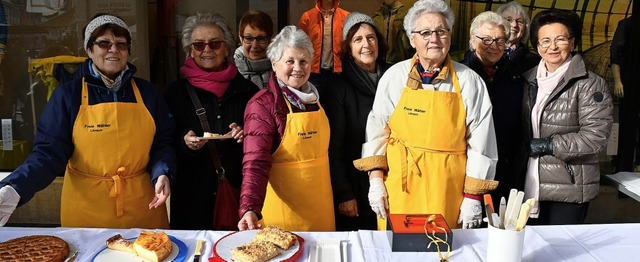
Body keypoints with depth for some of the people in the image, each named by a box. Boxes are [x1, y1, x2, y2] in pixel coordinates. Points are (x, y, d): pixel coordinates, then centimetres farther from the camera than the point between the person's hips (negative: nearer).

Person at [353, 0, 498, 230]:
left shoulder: (469, 81, -2)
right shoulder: (394, 76, 1)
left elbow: (480, 143, 0)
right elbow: (377, 131, 5)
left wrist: (473, 197, -2)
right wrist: (376, 180, 0)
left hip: (447, 192, -1)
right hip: (399, 188, 1)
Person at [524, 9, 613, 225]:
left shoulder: (589, 84, -9)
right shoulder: (530, 80, 9)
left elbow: (596, 135, -15)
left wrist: (547, 145, -16)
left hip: (569, 188, -5)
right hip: (532, 184, 5)